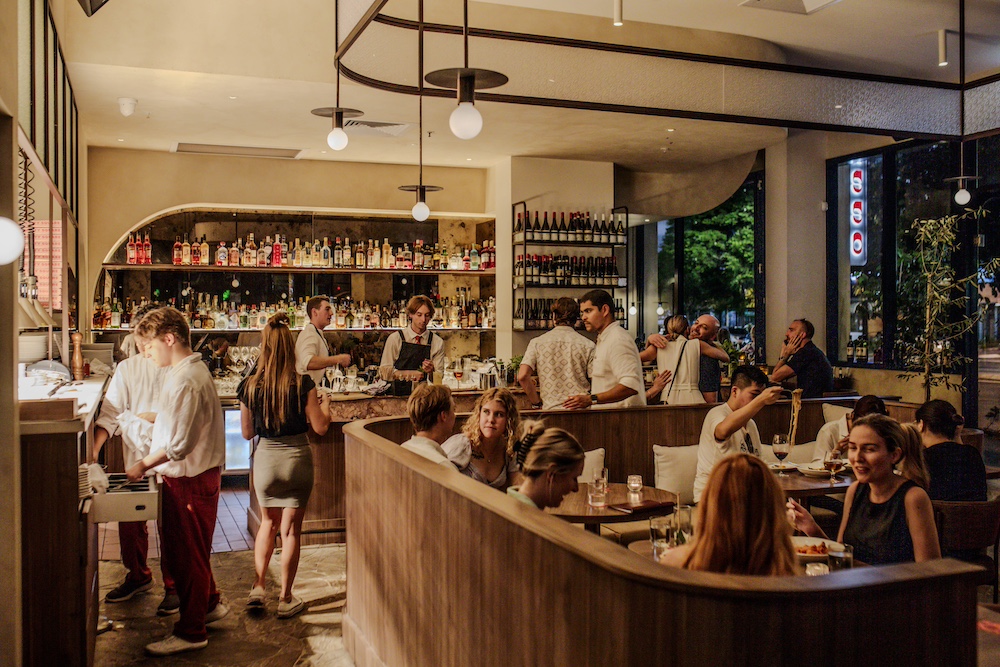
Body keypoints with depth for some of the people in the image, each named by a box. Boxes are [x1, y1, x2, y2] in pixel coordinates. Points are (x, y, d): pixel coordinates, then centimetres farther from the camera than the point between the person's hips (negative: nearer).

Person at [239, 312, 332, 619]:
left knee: (268, 522, 23)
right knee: (290, 529, 7)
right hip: (297, 458, -2)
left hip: (265, 458, 3)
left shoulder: (249, 386, -6)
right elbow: (320, 427, -8)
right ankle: (286, 599, 15)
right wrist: (325, 404, 10)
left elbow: (247, 432, 3)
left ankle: (258, 587, 20)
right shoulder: (302, 384, -13)